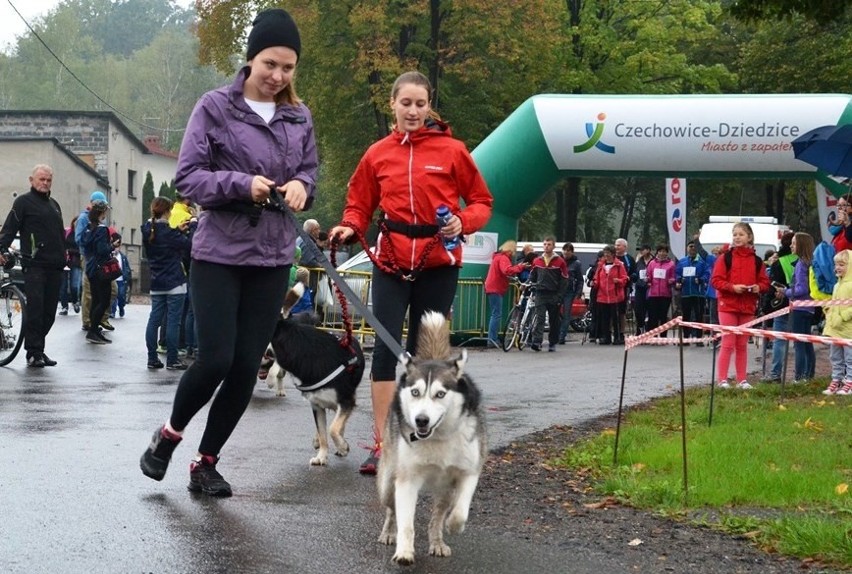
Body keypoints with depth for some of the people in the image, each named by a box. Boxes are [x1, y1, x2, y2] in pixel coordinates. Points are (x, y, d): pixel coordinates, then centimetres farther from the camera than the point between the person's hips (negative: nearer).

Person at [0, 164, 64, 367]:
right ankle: (33, 352, -7)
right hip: (34, 265, -7)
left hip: (55, 266, 7)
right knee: (35, 308, -11)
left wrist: (63, 254, 25)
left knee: (49, 312, 5)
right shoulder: (24, 202, 0)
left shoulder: (54, 205, 22)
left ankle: (38, 349, 13)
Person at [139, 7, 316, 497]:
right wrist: (242, 184, -23)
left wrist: (300, 186, -9)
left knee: (247, 367, 3)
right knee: (215, 359, -9)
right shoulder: (216, 107, -6)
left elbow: (310, 172, 14)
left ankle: (206, 463, 17)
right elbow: (188, 177, -8)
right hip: (219, 253, -4)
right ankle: (169, 434, 19)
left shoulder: (300, 116, 7)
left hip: (272, 258, 4)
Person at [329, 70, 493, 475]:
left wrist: (462, 222, -15)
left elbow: (481, 201, 5)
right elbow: (360, 203, 13)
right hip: (392, 261, 1)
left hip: (438, 263, -1)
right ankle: (381, 445, -7)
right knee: (386, 347, -9)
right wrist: (350, 227, -8)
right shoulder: (378, 154, 4)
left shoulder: (452, 150, -1)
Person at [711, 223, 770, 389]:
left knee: (742, 345, 9)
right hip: (728, 306, -4)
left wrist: (758, 287, -11)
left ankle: (742, 380, 14)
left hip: (748, 307, 4)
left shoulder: (756, 261, 8)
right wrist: (733, 287, -19)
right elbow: (715, 280, -7)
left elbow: (765, 282, 11)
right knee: (728, 344, -6)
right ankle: (722, 379, -3)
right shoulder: (725, 257, -2)